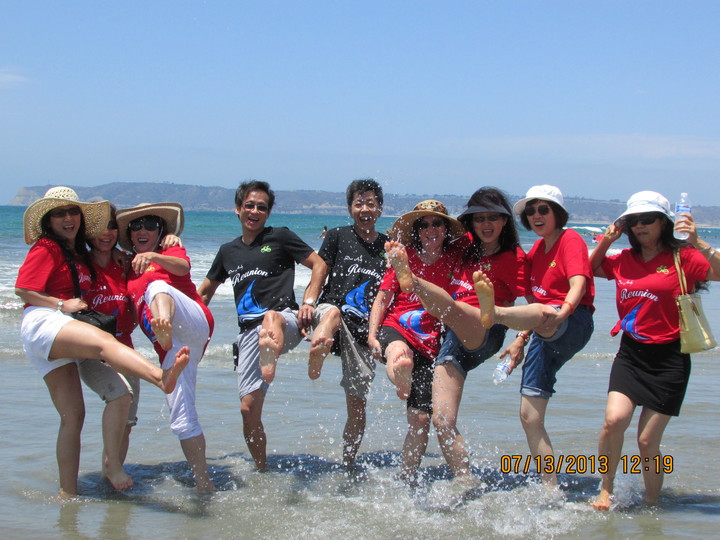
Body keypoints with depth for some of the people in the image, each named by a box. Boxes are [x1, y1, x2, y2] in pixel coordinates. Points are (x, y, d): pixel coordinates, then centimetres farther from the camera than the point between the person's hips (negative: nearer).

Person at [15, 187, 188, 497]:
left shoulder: (79, 253, 25)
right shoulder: (46, 248, 0)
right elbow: (22, 289, -8)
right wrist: (63, 304, -14)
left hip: (60, 338, 10)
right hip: (42, 322, -10)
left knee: (73, 415, 3)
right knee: (104, 341, -36)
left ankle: (67, 493, 5)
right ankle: (161, 378, -63)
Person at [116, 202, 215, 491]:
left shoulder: (171, 251, 15)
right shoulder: (128, 269, 29)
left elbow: (183, 267, -9)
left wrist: (153, 257, -28)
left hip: (193, 323, -6)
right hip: (171, 348, 6)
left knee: (157, 286, -35)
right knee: (182, 419, -6)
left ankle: (165, 322, -69)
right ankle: (203, 483, -3)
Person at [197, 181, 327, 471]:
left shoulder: (280, 237, 10)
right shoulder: (228, 251, 23)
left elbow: (319, 264, 8)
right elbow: (204, 291, 34)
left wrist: (308, 302, -7)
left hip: (286, 320, -5)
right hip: (249, 332, 5)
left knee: (271, 318, -44)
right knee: (249, 408, -3)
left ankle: (269, 367, -76)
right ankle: (261, 472, 13)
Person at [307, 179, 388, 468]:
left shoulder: (388, 246, 15)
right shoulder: (338, 236, 10)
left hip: (365, 329, 2)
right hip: (332, 309, -2)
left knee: (357, 405, 3)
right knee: (333, 313, -42)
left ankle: (348, 466, 18)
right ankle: (316, 356, -73)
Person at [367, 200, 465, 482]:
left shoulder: (453, 260, 7)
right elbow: (382, 298, 5)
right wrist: (372, 334, -5)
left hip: (429, 341, 2)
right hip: (396, 329, -2)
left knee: (421, 419, 1)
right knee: (402, 359, -47)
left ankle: (407, 479, 16)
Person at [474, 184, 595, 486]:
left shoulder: (570, 240, -1)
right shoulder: (536, 251, 23)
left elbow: (579, 285, -18)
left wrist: (562, 313, -35)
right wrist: (521, 339, 17)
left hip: (574, 323, -9)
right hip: (545, 334, 9)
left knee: (543, 315, -43)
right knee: (530, 416, 0)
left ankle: (493, 313, -78)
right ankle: (551, 489, 2)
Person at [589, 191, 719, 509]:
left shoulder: (681, 257, -7)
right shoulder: (624, 260, 7)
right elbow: (591, 268, 24)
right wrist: (606, 241, 8)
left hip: (668, 358, -3)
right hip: (630, 353, 3)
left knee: (648, 441, 0)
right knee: (614, 419, -18)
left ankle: (652, 506, 22)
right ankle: (605, 490, 2)